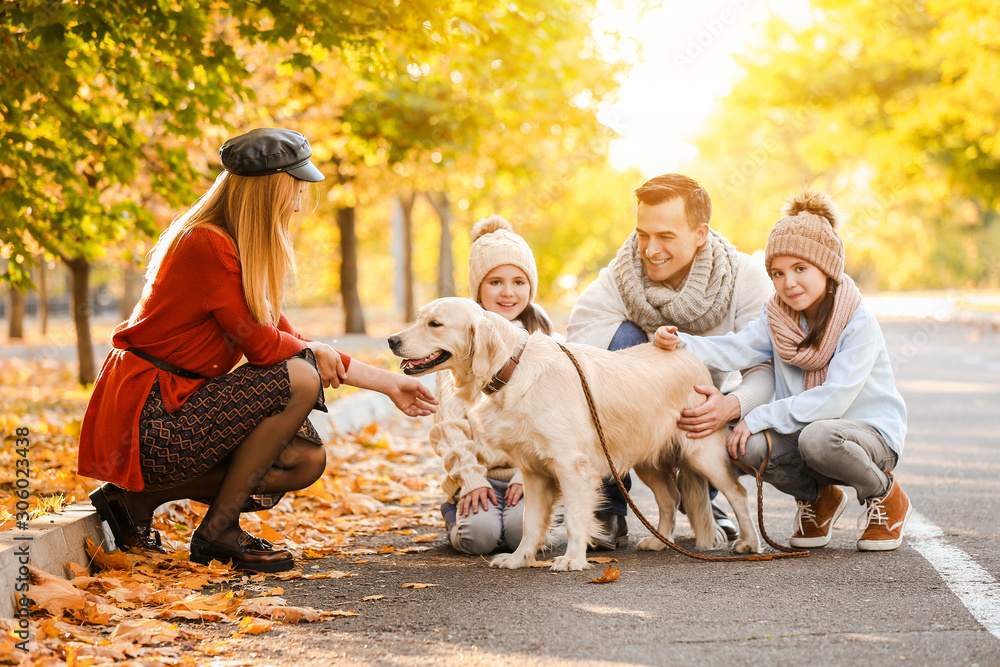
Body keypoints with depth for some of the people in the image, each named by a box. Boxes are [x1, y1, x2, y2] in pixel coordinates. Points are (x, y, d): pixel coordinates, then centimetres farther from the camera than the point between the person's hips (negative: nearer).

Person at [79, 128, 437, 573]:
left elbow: (286, 338, 16)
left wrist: (388, 384, 16)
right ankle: (218, 531, -8)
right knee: (299, 380, -19)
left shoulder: (243, 252, 14)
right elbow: (259, 344, -17)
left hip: (180, 406, 10)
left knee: (307, 461, 3)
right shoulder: (207, 244, -17)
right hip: (149, 418, -10)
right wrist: (314, 351, 5)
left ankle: (139, 495, 8)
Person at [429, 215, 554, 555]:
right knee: (480, 533, -26)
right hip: (476, 471, 0)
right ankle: (457, 511, 8)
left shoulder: (541, 337, 10)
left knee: (522, 529, -29)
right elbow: (449, 420, 1)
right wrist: (470, 478, -12)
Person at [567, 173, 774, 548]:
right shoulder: (616, 282, -18)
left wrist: (733, 405, -44)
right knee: (623, 336, -29)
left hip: (706, 409, 1)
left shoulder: (744, 278, -15)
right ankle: (609, 509, -21)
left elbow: (768, 367, -23)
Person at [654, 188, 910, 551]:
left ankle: (885, 495, -5)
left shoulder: (858, 322, -16)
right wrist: (681, 343, -32)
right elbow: (735, 350, -14)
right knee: (744, 444, -25)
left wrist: (759, 417, -26)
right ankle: (816, 497, 6)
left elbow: (833, 399, -24)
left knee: (817, 436, -38)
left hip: (871, 433, -5)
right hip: (803, 431, 5)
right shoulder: (777, 317, 2)